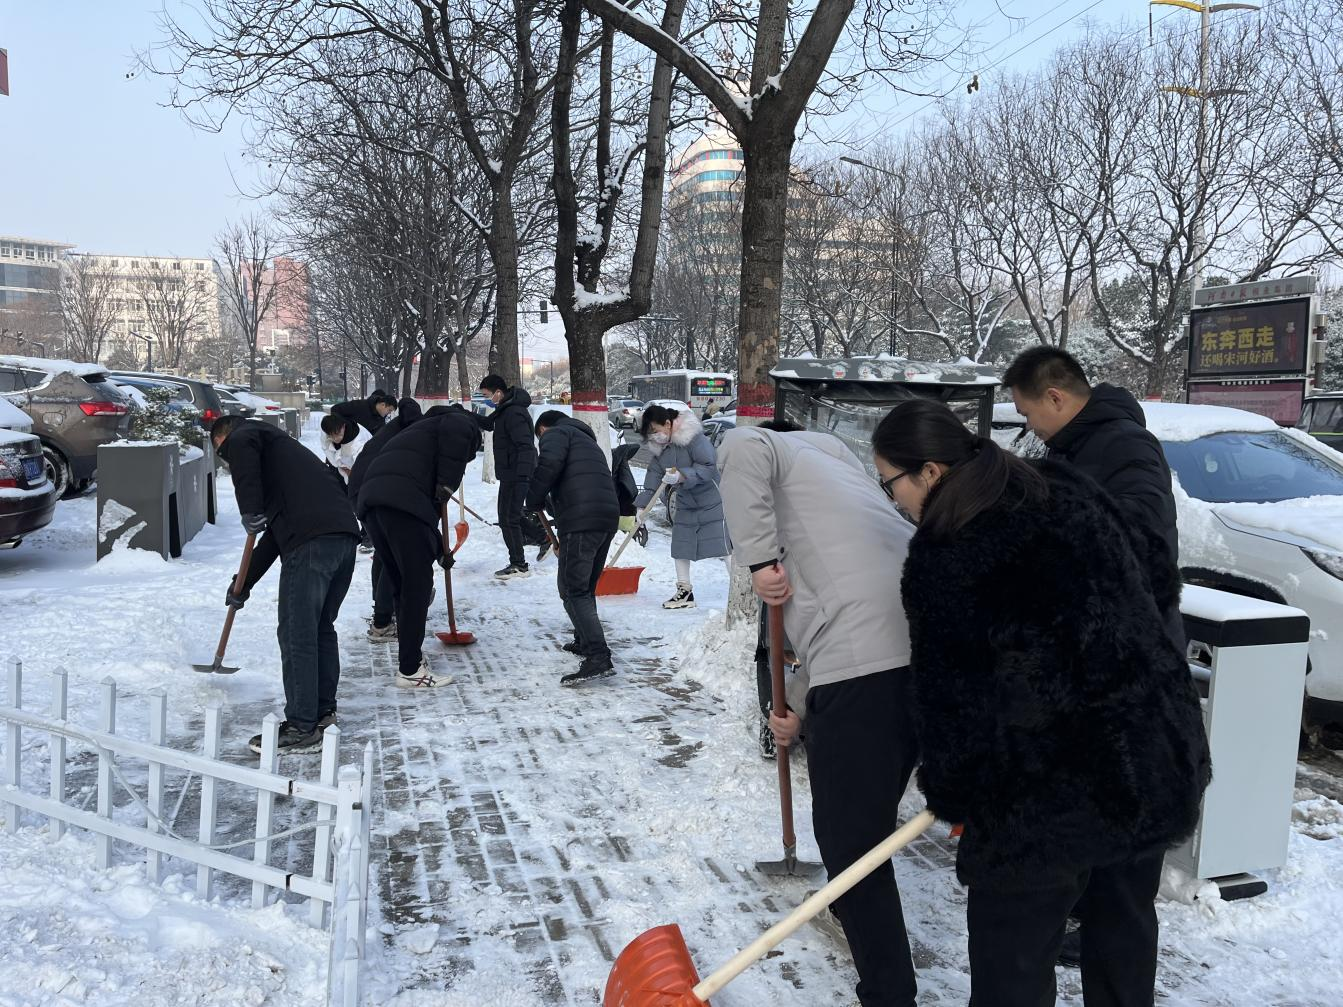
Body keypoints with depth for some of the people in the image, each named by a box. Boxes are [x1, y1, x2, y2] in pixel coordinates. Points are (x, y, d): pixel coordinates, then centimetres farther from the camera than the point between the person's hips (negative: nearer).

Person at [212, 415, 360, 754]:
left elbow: (242, 446, -16)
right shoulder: (278, 447, 37)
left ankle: (302, 729, 4)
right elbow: (275, 532, 35)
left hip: (312, 540, -9)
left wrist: (250, 510, -14)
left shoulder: (241, 435, 14)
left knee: (296, 634, -1)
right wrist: (244, 582, 37)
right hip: (345, 532, 9)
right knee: (322, 627, 20)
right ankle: (323, 711, 30)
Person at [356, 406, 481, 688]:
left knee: (402, 583, 20)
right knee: (418, 584, -1)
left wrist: (439, 549, 46)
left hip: (371, 498, 8)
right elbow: (456, 430, -12)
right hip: (402, 501, -8)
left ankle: (409, 653, 31)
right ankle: (410, 670, 3)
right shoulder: (464, 422, 18)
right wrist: (448, 483, -6)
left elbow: (426, 512, 41)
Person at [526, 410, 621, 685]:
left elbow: (548, 464, -16)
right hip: (609, 517, 9)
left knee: (573, 590, -9)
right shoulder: (587, 441, 34)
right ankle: (585, 642, 37)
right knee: (586, 587, 24)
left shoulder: (555, 434, 7)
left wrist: (534, 501, -2)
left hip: (581, 520, -9)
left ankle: (599, 657, -18)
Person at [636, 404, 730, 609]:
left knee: (723, 546, -9)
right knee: (680, 547, 8)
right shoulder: (659, 450, 1)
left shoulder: (695, 438, -21)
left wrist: (682, 476, -35)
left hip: (712, 501, -7)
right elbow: (651, 485, 1)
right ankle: (684, 591, 19)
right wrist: (640, 508, -8)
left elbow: (709, 467, -26)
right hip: (685, 505, 8)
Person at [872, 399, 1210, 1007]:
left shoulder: (938, 560, -14)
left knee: (1011, 956, 10)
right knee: (1123, 931, 25)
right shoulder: (1069, 493, 4)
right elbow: (1152, 594, 12)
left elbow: (952, 694, -10)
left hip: (1050, 788, -7)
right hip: (1159, 757, 7)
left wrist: (952, 795, 3)